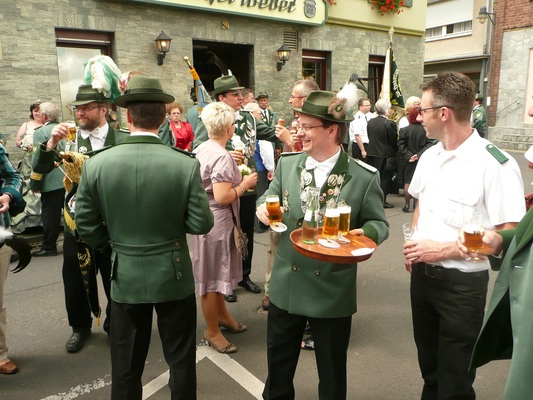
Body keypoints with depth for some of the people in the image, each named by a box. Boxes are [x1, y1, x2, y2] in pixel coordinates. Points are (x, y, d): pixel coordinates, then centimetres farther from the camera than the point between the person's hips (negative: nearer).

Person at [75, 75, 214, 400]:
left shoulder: (96, 165, -10)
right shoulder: (186, 164, -16)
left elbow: (87, 226, -3)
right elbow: (201, 224, -13)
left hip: (125, 277, 2)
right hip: (173, 275, -1)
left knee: (126, 366, 19)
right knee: (181, 360, 17)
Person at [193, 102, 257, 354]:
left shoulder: (201, 149, 6)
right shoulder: (222, 156, -22)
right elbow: (222, 197, -27)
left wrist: (235, 176, 17)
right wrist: (244, 184, -13)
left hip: (205, 217, 10)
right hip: (217, 220, -10)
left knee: (215, 271, 22)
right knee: (212, 275, 5)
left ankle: (221, 314, 41)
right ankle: (212, 330, 22)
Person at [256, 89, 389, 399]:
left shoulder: (364, 177, -12)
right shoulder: (287, 164, -1)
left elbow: (378, 223, -3)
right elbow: (270, 197, 12)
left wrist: (366, 233, -26)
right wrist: (263, 207, -11)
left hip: (333, 291, -3)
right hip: (286, 285, 4)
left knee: (331, 372, 19)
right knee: (278, 362, 24)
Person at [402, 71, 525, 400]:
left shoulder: (495, 164, -19)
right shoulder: (429, 156, 3)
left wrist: (443, 250, -21)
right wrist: (413, 246, 2)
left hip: (462, 284, -6)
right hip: (422, 273, 6)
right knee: (429, 367, 25)